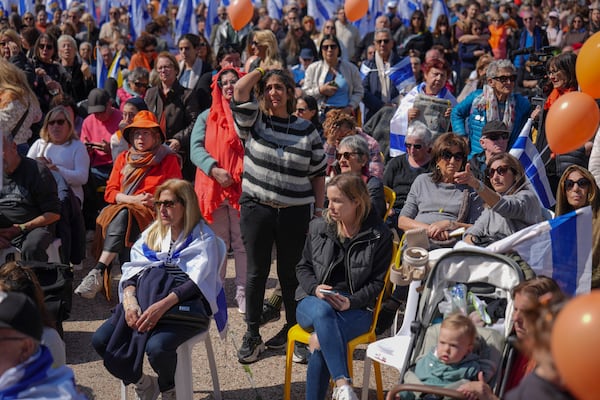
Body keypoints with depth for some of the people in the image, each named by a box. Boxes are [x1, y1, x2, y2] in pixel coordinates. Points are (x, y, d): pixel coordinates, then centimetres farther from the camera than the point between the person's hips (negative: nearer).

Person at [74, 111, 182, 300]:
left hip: (154, 214, -3)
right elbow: (110, 192, 12)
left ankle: (98, 271, -44)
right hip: (122, 210, 3)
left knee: (122, 215, -36)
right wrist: (134, 199, -6)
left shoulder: (168, 159, 12)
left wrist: (156, 201, -11)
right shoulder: (123, 158, 20)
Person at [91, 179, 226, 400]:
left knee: (157, 346, -33)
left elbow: (197, 282, -13)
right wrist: (129, 300, -16)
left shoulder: (203, 237, 2)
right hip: (146, 298, 6)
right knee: (100, 340, -16)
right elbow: (132, 269, 6)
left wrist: (162, 305, -28)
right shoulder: (153, 233, 19)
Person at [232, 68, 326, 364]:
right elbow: (239, 90, -15)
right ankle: (252, 335, 16)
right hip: (256, 208, 0)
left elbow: (318, 174, 6)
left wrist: (318, 211, 2)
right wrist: (261, 70, 0)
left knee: (290, 273, 10)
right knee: (256, 272, 5)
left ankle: (294, 328, 27)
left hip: (295, 212, 0)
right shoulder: (254, 121, 2)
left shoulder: (307, 130, 3)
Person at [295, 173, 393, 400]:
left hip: (355, 308, -2)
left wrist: (351, 301, -16)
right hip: (314, 302, 2)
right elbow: (303, 267, 14)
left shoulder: (379, 236, 0)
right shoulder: (318, 227, 9)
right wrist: (315, 288, -7)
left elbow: (377, 281, 0)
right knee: (322, 310, -38)